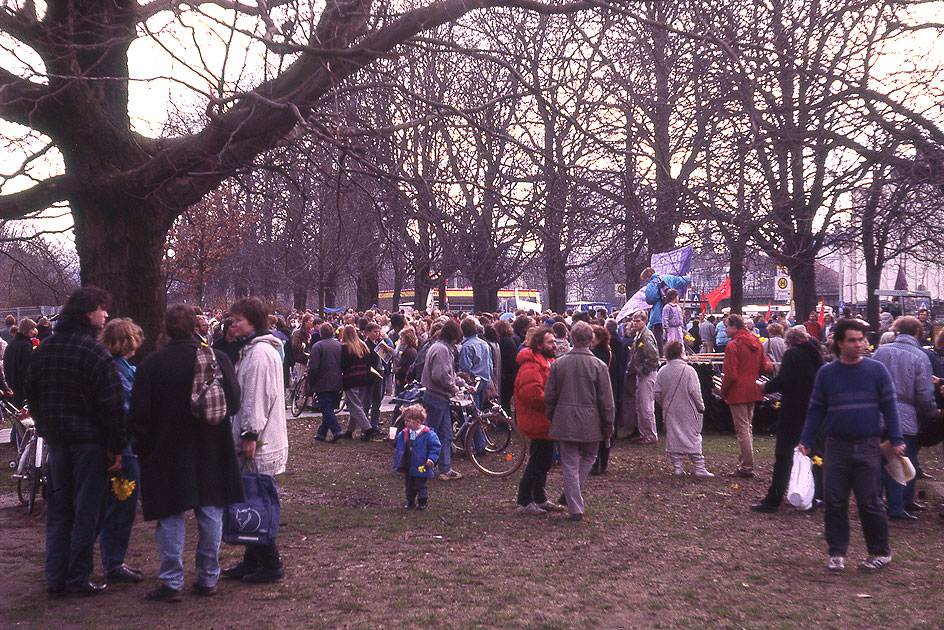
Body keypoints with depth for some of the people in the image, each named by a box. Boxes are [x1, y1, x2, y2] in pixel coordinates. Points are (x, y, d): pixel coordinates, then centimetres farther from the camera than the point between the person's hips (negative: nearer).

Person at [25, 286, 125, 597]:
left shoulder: (43, 349, 9)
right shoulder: (94, 350, -14)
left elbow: (31, 393, 15)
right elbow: (111, 404, -16)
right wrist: (116, 446, -11)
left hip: (55, 439, 7)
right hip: (88, 438, -7)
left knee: (58, 507, 14)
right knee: (87, 509, 2)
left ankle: (55, 578, 16)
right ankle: (77, 579, 5)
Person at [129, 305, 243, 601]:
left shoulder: (149, 365, -9)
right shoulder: (217, 358, -4)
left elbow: (138, 417, -6)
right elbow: (234, 404, 1)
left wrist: (143, 449, 6)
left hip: (168, 452, -2)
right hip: (211, 452, 2)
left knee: (171, 517, 5)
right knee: (210, 513, 11)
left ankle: (172, 582, 6)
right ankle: (208, 578, 17)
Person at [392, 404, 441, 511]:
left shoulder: (428, 434, -14)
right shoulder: (404, 433, 4)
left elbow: (435, 447, -10)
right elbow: (398, 445, 18)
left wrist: (431, 459, -18)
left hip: (421, 467, -6)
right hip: (407, 468, 6)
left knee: (421, 486, 4)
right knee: (408, 485, 16)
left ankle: (423, 502, 19)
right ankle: (410, 502, 30)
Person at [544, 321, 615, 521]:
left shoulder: (558, 364, -1)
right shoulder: (597, 365, -6)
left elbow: (549, 396, 4)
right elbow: (606, 399, -4)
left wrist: (552, 419, 19)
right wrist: (608, 426, 5)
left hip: (564, 421, 1)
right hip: (590, 422, -1)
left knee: (570, 465, 6)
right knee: (588, 457, 21)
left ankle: (575, 509, 6)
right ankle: (572, 496, 17)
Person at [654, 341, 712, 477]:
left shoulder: (662, 372, 0)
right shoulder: (688, 370, -12)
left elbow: (657, 394, 4)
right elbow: (695, 392, -11)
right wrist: (701, 408, 0)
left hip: (670, 412, 3)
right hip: (688, 411, -3)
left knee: (673, 437, 9)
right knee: (693, 437, 3)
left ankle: (677, 466, 8)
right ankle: (699, 468, 2)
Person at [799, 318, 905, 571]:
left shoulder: (876, 370, 1)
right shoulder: (826, 373, 5)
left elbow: (889, 406, 4)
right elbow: (816, 410, 10)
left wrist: (896, 440, -2)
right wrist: (806, 441, 4)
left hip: (868, 447, -2)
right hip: (836, 447, 2)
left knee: (870, 503, 1)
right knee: (834, 503, 4)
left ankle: (880, 551, 18)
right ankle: (837, 553, 15)